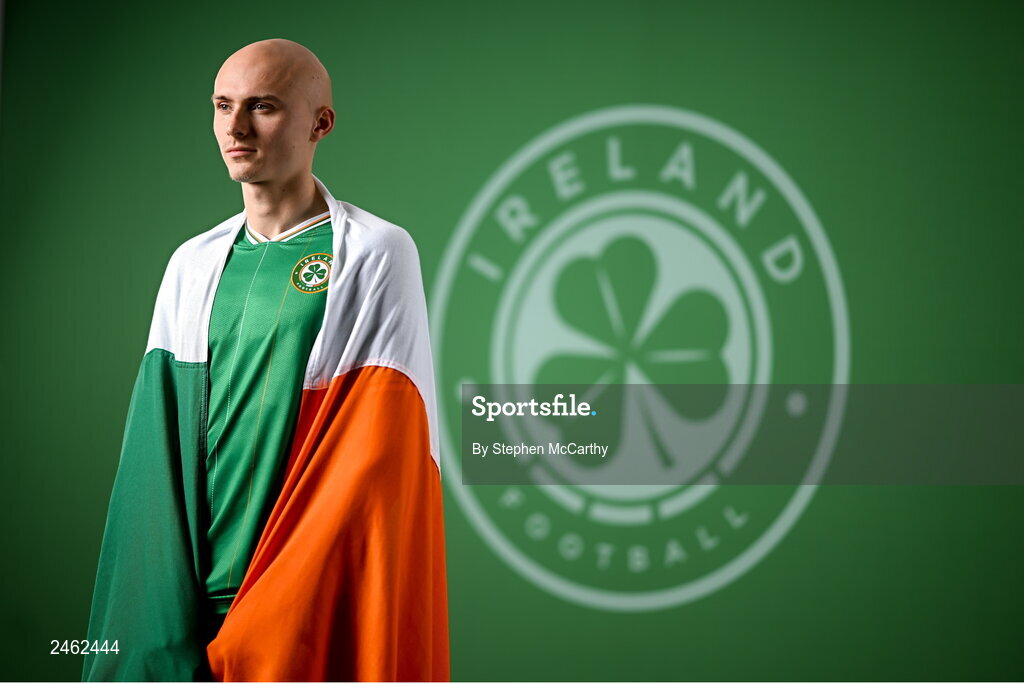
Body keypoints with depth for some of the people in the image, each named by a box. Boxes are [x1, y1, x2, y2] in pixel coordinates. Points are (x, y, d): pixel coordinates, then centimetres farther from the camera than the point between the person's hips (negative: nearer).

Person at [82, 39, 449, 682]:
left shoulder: (376, 256, -5)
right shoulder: (192, 266, 10)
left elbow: (376, 459, -12)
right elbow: (159, 453, 6)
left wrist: (267, 623, -17)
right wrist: (160, 625, -6)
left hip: (320, 604, -4)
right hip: (193, 596, 4)